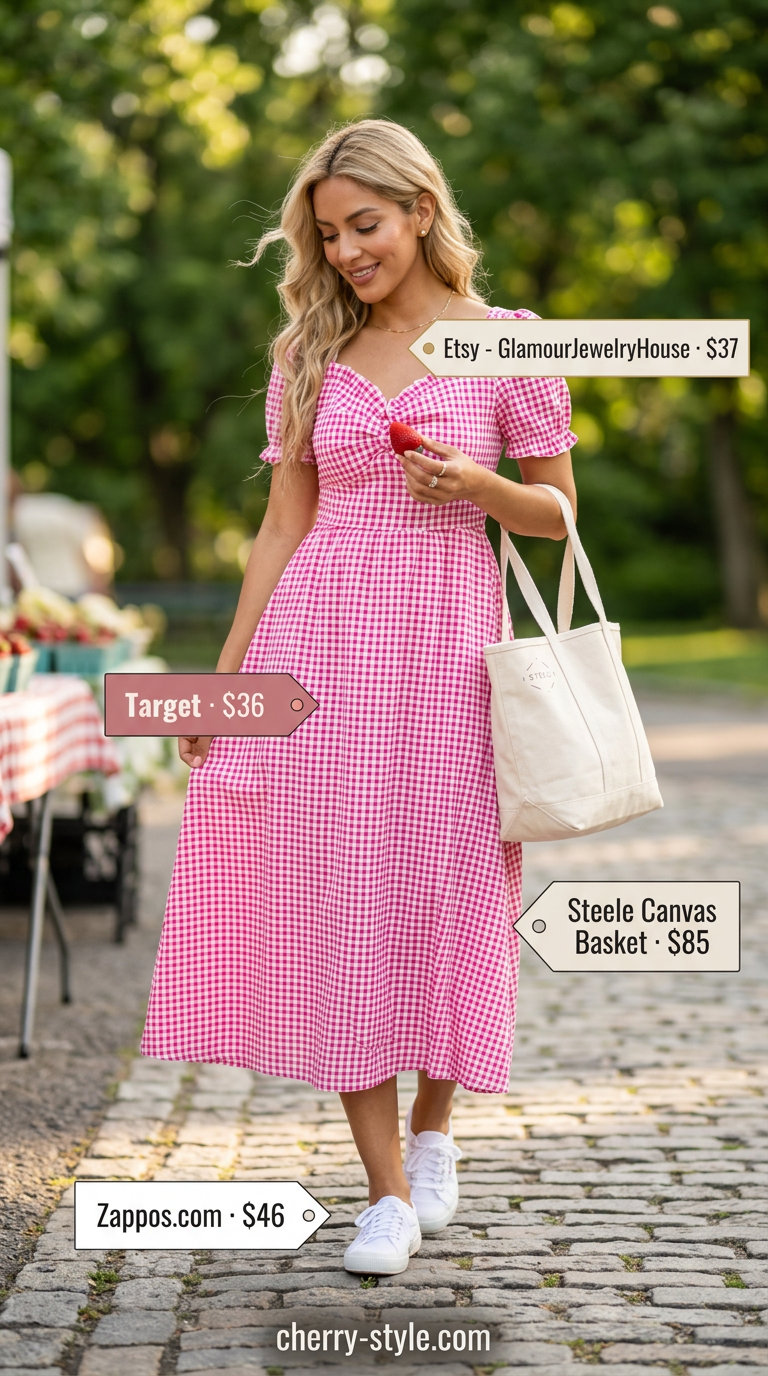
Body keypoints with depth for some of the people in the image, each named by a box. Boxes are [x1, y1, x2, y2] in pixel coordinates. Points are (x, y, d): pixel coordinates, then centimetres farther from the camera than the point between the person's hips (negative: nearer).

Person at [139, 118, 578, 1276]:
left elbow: (556, 513, 7)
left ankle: (431, 1132, 29)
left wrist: (478, 484, -13)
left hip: (446, 638, -2)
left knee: (444, 889, 4)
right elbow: (283, 524, 12)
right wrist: (223, 675, 9)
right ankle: (389, 1190, 4)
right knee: (332, 896, -3)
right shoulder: (311, 353, 9)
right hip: (319, 638, 2)